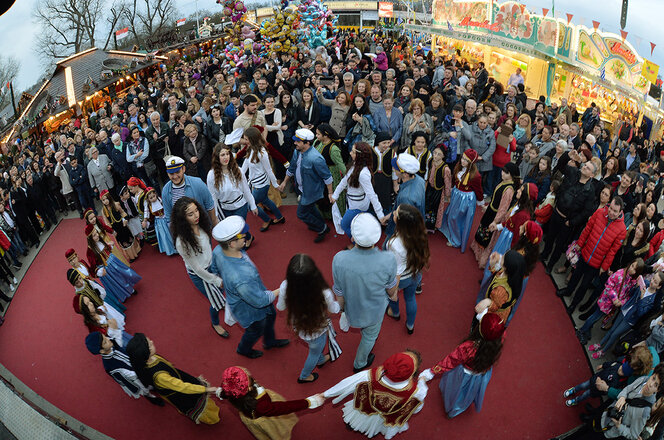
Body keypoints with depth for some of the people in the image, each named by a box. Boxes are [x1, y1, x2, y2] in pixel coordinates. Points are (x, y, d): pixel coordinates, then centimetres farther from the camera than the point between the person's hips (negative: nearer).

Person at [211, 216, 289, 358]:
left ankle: (269, 341, 62)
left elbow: (217, 271, -2)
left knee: (270, 315, 32)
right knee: (256, 330, 27)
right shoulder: (242, 278, -50)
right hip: (250, 309, -7)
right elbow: (260, 301, -34)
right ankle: (244, 349, 60)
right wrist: (280, 291, -18)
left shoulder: (218, 250, -25)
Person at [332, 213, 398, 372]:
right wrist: (393, 294, 10)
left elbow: (339, 293, -17)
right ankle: (360, 363, 55)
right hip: (375, 311, -1)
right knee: (370, 336, 30)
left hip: (352, 309, 1)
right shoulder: (388, 260, -37)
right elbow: (391, 290, -15)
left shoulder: (339, 260, -36)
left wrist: (342, 308, 6)